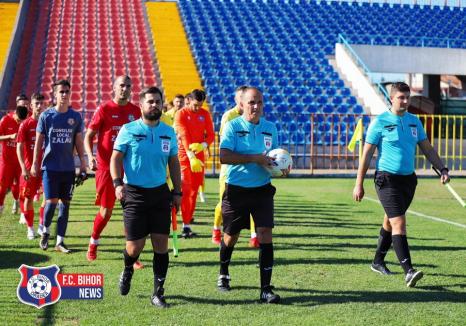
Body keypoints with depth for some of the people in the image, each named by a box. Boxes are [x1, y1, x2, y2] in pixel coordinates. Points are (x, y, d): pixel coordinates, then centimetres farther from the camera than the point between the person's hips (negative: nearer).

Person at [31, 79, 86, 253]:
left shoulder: (75, 117, 5)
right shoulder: (46, 115, -1)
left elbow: (79, 141, 10)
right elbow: (39, 141, 3)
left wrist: (82, 163, 6)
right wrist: (35, 163, 0)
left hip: (68, 167, 3)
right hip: (50, 166, -2)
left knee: (65, 203, 3)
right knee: (51, 201, -7)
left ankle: (60, 241, 10)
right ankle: (45, 231, 20)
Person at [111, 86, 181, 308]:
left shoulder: (168, 132, 7)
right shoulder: (129, 130, -2)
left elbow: (174, 163, 14)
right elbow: (116, 158, -2)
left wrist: (177, 192, 9)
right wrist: (117, 183, -17)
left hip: (160, 192, 3)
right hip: (134, 193, -3)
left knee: (161, 244, -2)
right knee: (135, 246, -1)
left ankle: (158, 293, 7)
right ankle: (127, 270, 33)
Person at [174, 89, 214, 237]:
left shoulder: (205, 114, 7)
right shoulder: (181, 114, -7)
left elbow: (211, 134, 6)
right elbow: (184, 136, -16)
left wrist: (203, 145, -17)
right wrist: (191, 157, -26)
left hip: (199, 155, 4)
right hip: (184, 155, -4)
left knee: (194, 189, 8)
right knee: (186, 189, -10)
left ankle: (188, 220, 21)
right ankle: (186, 225, -13)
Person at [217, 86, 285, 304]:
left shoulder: (270, 128, 6)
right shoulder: (233, 126, -8)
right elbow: (224, 156, -20)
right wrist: (255, 158, -24)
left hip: (262, 190, 2)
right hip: (236, 190, -2)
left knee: (265, 235, -10)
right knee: (231, 236, 14)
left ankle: (266, 289, -8)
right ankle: (223, 274, 42)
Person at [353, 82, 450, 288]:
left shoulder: (414, 121, 10)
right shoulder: (380, 122, -6)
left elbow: (427, 149, 15)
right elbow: (367, 154, -4)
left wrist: (442, 169, 2)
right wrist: (359, 184, -5)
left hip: (408, 179, 6)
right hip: (387, 179, -6)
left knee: (390, 221, 16)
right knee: (399, 223, -15)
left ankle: (378, 261, 32)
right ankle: (408, 271, -21)